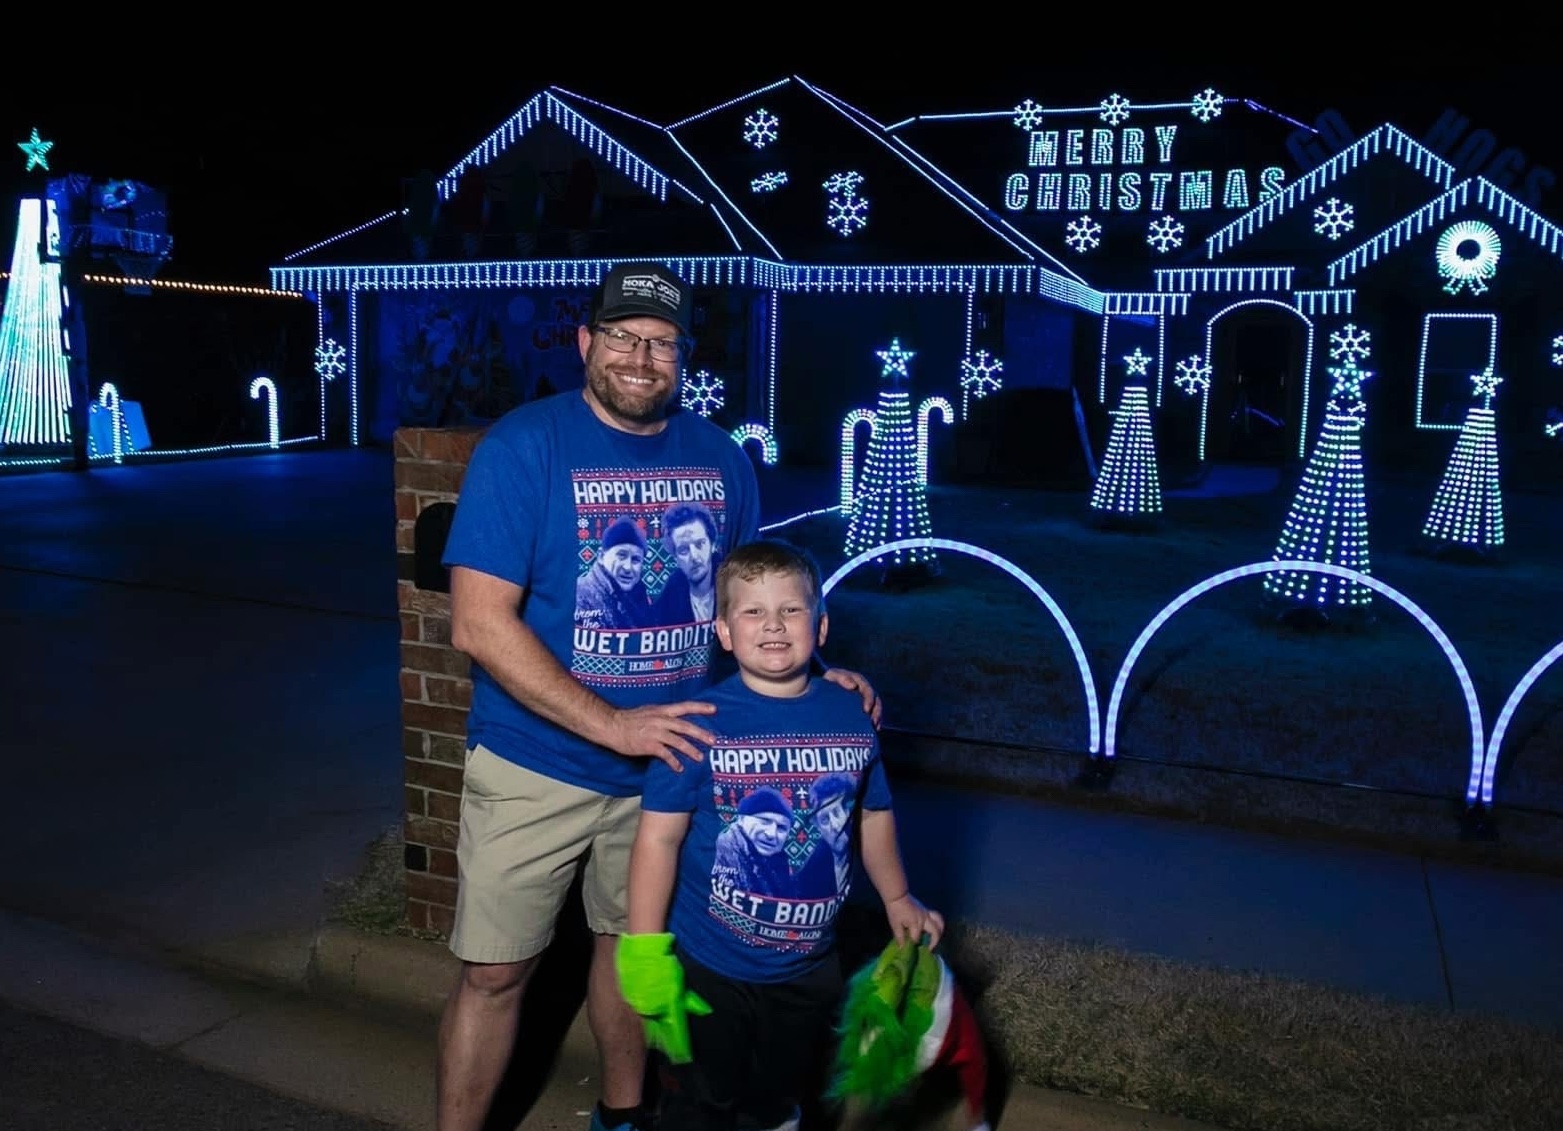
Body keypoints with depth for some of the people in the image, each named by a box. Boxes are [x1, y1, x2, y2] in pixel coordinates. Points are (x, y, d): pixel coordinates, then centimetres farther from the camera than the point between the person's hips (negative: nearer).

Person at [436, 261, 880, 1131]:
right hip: (539, 767, -4)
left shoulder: (721, 457, -1)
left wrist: (812, 674, -7)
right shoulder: (524, 446, -14)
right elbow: (480, 623, -19)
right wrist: (611, 725, -24)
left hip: (670, 757, 4)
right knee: (496, 972, 5)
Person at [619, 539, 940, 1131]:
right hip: (709, 970, -4)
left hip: (808, 969, 4)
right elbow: (659, 837, -16)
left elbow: (873, 815, 10)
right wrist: (645, 951, -17)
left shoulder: (851, 716, -5)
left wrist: (897, 900, 18)